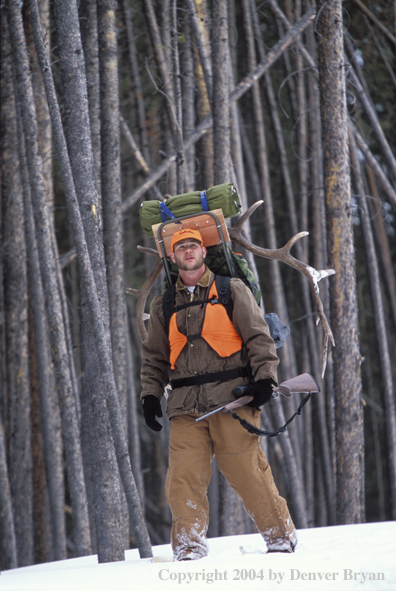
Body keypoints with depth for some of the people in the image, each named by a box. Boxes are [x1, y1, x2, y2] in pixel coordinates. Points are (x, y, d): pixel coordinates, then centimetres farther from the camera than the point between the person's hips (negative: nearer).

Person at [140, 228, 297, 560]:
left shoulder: (232, 291, 10)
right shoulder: (164, 305, 20)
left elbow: (258, 337, 6)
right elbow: (154, 357, 24)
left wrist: (265, 378, -6)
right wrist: (151, 395, 11)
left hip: (231, 396, -3)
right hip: (186, 406, 3)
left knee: (246, 469, -7)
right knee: (184, 475, -10)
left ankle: (281, 537, 4)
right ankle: (189, 547, -6)